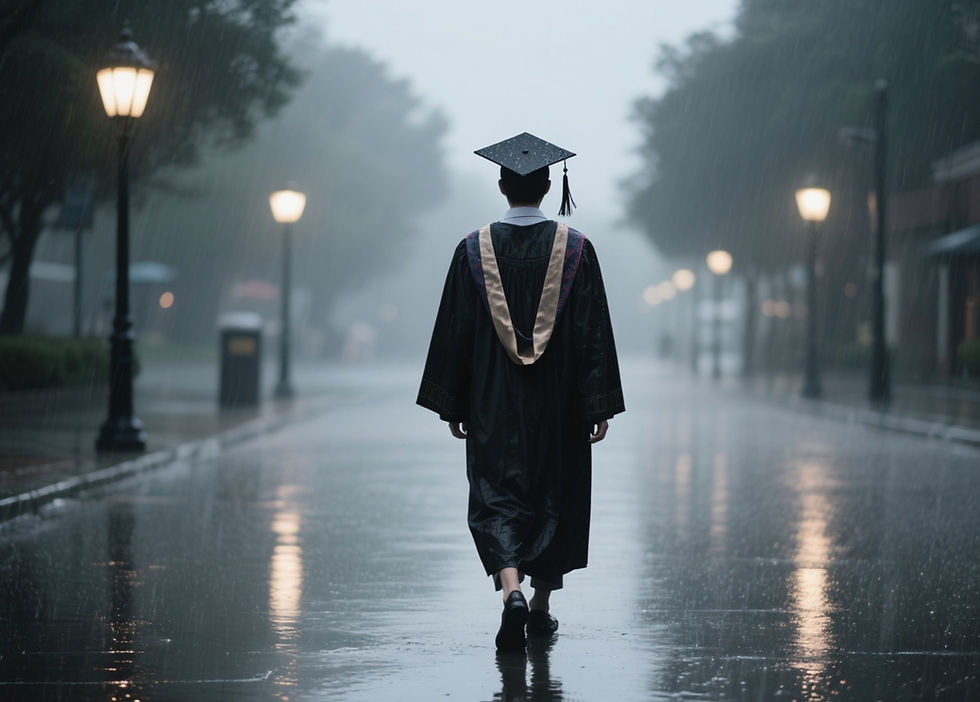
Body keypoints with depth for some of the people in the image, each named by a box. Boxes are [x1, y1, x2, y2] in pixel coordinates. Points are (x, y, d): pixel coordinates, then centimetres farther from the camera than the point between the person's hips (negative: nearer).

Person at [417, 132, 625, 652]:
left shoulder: (474, 250, -3)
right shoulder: (575, 249, -4)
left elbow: (454, 332, -1)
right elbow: (594, 332, -5)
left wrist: (451, 406, 6)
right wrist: (599, 407, -1)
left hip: (493, 400, -1)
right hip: (558, 404, 1)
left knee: (496, 496, 3)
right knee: (553, 493, 14)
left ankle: (511, 590, -21)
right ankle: (541, 607, 22)